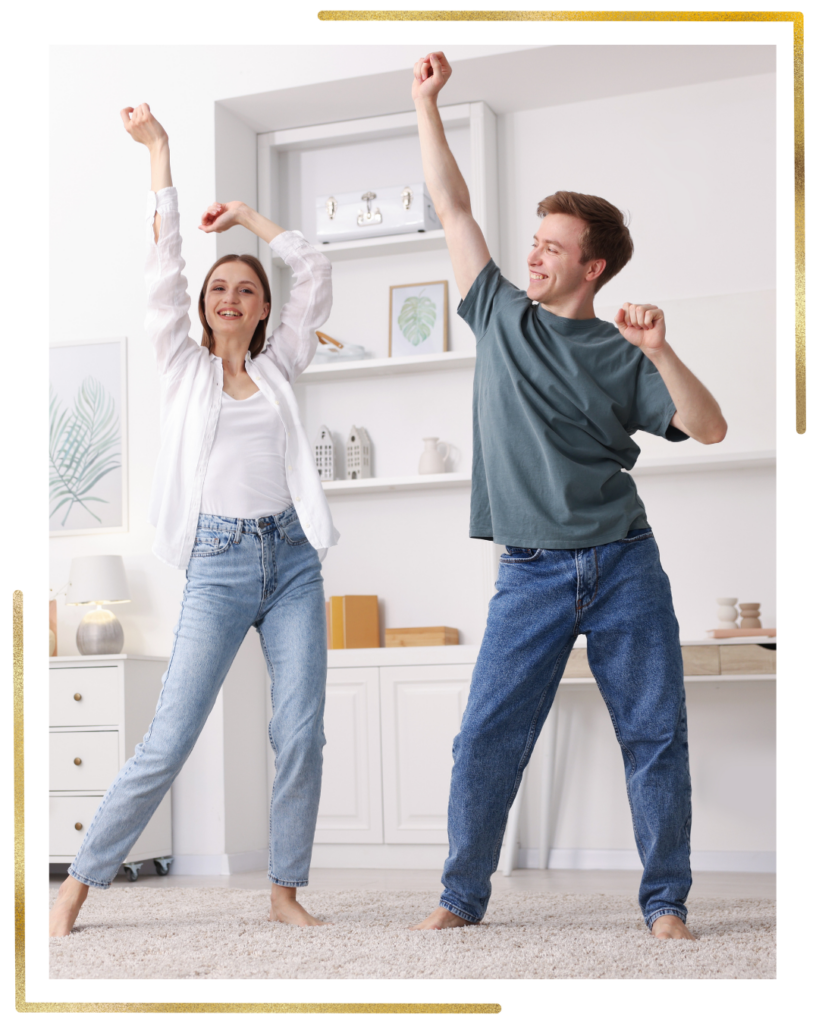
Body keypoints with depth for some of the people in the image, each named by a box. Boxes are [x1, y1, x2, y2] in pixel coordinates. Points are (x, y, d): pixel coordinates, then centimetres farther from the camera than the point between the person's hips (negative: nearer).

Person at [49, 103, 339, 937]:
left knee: (301, 734, -3)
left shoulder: (278, 367, 14)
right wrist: (158, 155, 3)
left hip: (292, 559, 3)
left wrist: (249, 216, 14)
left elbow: (316, 274, 13)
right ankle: (77, 884, 5)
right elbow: (163, 267, 3)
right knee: (167, 743, -6)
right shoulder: (183, 365, 9)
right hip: (219, 563, -3)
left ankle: (286, 889, 10)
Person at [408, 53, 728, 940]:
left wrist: (660, 353, -16)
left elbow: (708, 429, -2)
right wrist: (425, 103, 12)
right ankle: (462, 895, 10)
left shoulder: (621, 354, 5)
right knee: (487, 737, -3)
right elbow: (453, 208, 12)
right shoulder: (499, 315, 10)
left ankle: (665, 902, 13)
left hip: (624, 565, -1)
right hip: (532, 570, 1)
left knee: (656, 735, 1)